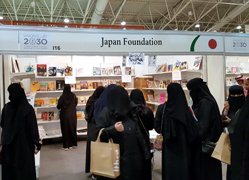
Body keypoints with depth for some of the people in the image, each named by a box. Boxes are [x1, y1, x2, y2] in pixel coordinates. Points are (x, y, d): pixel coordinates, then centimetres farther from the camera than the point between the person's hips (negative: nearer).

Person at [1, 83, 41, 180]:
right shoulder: (28, 108, -18)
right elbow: (33, 128, -17)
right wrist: (37, 144, -8)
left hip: (8, 144, 4)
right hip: (24, 143, -4)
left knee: (9, 168, 17)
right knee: (25, 168, 10)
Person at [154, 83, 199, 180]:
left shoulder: (162, 108, -10)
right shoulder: (186, 109, -14)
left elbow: (157, 128, -4)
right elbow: (194, 131, -11)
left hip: (169, 148, 1)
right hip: (183, 148, -1)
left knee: (170, 171, 14)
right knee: (184, 170, 13)